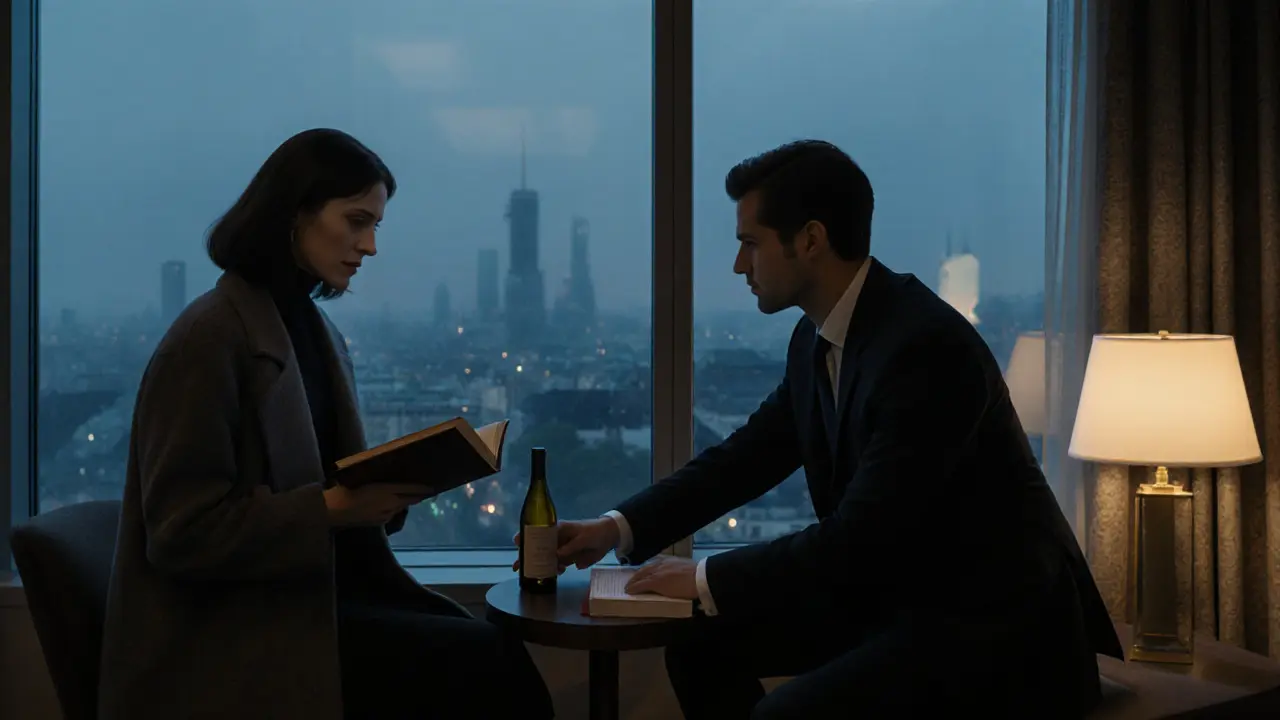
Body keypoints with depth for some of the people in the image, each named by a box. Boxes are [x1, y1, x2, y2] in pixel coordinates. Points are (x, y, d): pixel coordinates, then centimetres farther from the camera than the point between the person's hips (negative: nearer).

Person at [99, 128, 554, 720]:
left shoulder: (318, 332, 12)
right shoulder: (209, 339, -13)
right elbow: (182, 532, -16)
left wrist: (391, 489, -4)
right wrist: (331, 508, -23)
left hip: (315, 588, 7)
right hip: (238, 628, -7)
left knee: (496, 654, -14)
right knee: (481, 666, -20)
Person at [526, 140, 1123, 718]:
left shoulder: (926, 346, -26)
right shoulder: (817, 339, 1)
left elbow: (858, 539, -27)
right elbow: (752, 451, 12)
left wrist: (708, 579, -18)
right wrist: (620, 527, 4)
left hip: (994, 621, -8)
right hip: (889, 593, 9)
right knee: (700, 638, 5)